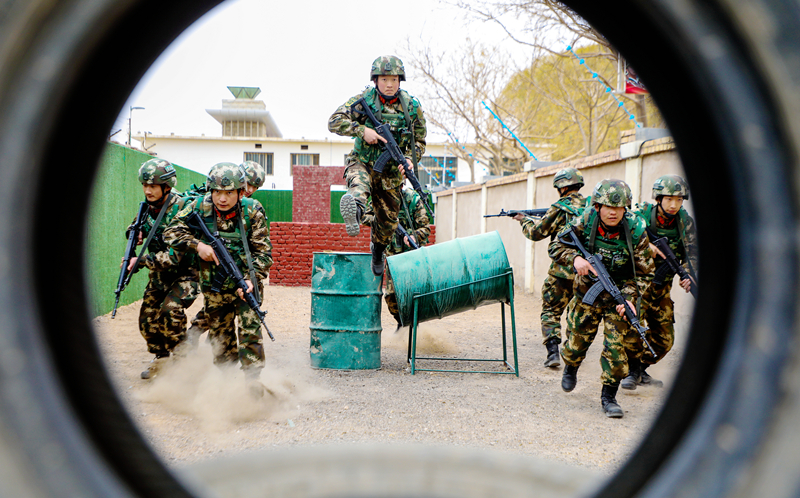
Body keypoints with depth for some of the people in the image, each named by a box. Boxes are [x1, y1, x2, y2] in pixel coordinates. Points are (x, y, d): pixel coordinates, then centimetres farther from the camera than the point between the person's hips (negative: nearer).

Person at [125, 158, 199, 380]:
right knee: (147, 318, 5)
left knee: (170, 311, -24)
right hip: (159, 272, 7)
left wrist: (140, 262, -27)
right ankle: (161, 357, 27)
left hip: (184, 272, -7)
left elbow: (175, 255, -29)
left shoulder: (182, 210, -25)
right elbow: (136, 226, 18)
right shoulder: (148, 206, -3)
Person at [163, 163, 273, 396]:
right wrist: (197, 245, -22)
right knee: (219, 332, 12)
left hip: (245, 280, -2)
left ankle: (252, 376, -3)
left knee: (250, 327, -14)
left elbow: (263, 252, -14)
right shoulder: (199, 207, -11)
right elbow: (171, 232, -6)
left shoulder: (252, 212, -16)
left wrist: (251, 279, -29)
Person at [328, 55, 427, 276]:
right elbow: (334, 121, -14)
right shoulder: (364, 99, -9)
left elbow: (419, 141, 7)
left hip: (391, 172, 3)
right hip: (362, 162, -3)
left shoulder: (412, 107, -2)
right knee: (359, 184, -39)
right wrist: (362, 130, -27)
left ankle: (377, 251, 41)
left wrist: (410, 159, -13)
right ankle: (354, 209, -74)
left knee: (388, 221, 11)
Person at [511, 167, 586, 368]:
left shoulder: (560, 208, -10)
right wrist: (535, 219, 28)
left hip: (563, 270, -5)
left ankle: (553, 352, -8)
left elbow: (537, 232, -4)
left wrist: (525, 221, 16)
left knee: (551, 311, 4)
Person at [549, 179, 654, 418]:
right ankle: (570, 368, 44)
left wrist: (629, 298, -26)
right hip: (587, 293, 1)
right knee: (577, 341, 9)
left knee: (616, 345, -11)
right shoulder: (584, 223, -17)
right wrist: (575, 258, -28)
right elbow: (555, 247, -7)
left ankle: (608, 396, 5)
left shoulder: (636, 231, -19)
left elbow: (641, 272, -11)